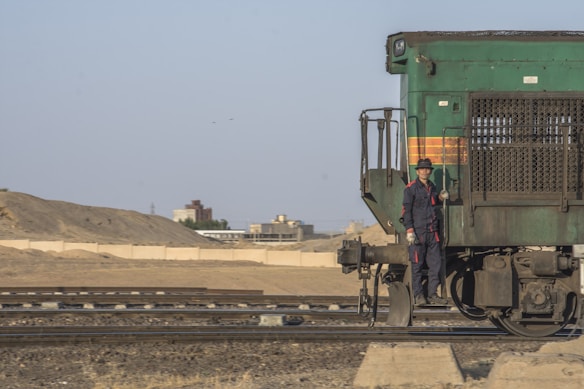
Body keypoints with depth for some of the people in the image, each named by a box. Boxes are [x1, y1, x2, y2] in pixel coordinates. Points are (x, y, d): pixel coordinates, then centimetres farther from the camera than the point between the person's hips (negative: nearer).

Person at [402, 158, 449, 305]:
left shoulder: (432, 187, 15)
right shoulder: (411, 188, -5)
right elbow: (406, 210, -9)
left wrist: (441, 198, 10)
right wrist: (409, 231, -16)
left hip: (432, 232, 6)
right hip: (418, 232, -6)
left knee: (435, 264, 5)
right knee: (417, 264, -2)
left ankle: (433, 294, 12)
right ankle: (418, 295, 3)